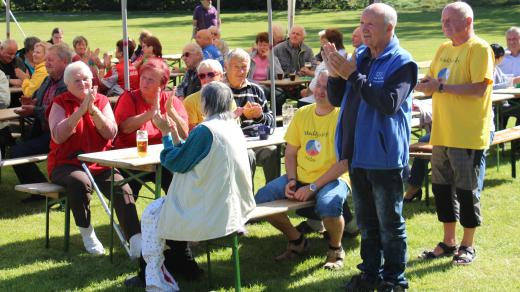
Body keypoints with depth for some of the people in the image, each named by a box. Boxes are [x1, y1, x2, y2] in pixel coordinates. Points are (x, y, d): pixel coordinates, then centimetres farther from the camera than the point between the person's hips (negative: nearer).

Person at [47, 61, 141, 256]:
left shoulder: (102, 101, 9)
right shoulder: (60, 103, 1)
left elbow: (111, 133, -4)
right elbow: (58, 136, -15)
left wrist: (93, 110, -17)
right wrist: (81, 110, -20)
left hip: (99, 164, 3)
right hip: (66, 164, -2)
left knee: (122, 188, -23)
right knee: (80, 181, -35)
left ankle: (135, 240, -26)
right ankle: (86, 233, -14)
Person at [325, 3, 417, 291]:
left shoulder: (402, 63, -12)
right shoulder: (359, 56, 8)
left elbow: (390, 103, -26)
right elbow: (337, 99, 9)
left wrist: (353, 75, -24)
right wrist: (335, 74, -10)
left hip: (384, 156, -7)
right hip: (357, 153, 7)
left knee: (389, 222, 5)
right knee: (366, 220, 18)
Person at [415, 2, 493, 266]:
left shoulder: (479, 49, -10)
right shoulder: (443, 49, 13)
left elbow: (479, 89, -20)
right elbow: (431, 82, 17)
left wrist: (440, 86, -20)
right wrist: (425, 84, -7)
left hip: (468, 135, -7)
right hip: (442, 133, 7)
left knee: (466, 189, 2)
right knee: (442, 187, 12)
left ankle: (467, 246, 16)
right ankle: (448, 242, 25)